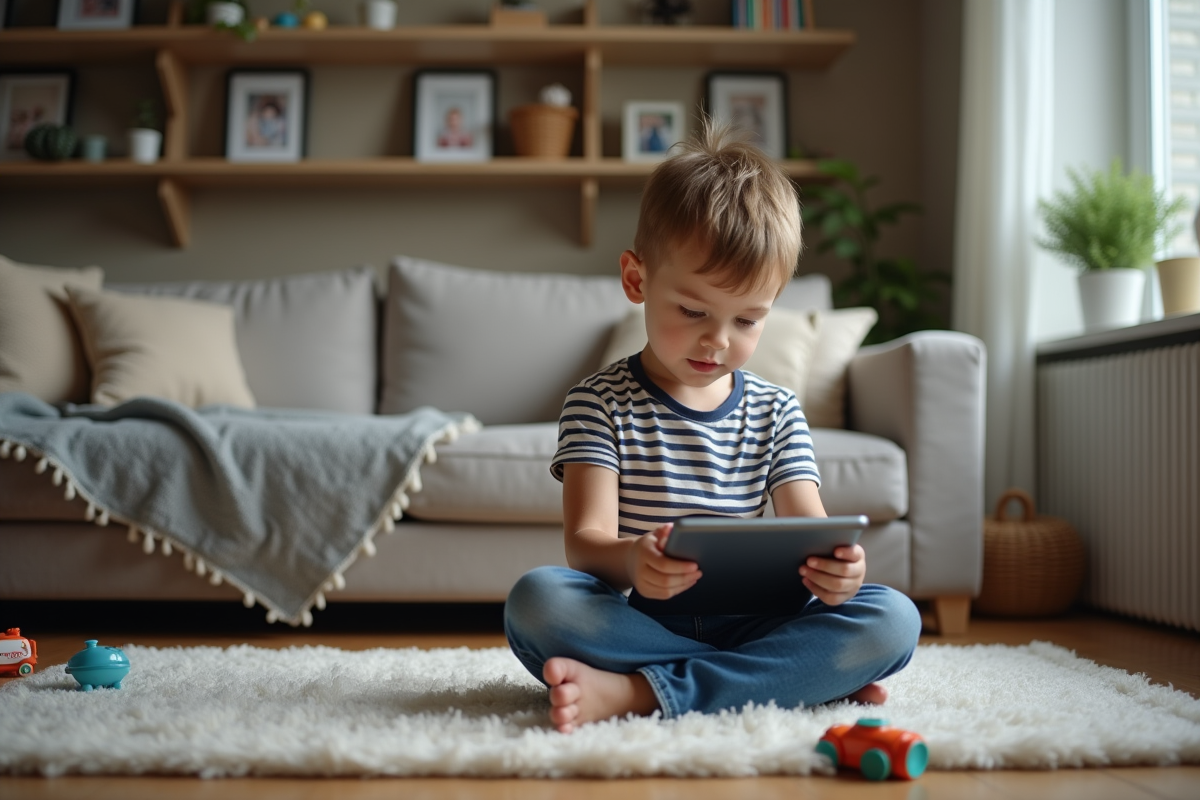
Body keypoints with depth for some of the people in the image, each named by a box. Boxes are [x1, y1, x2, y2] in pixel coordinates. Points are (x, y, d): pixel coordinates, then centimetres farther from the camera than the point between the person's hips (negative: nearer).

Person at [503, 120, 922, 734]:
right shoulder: (599, 403, 1)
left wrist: (834, 567, -25)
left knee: (894, 619, -21)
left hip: (747, 622, 4)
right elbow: (585, 541, -11)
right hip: (638, 624, -3)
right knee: (537, 599, -31)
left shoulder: (777, 413, 11)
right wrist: (630, 560, -37)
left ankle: (635, 693, -28)